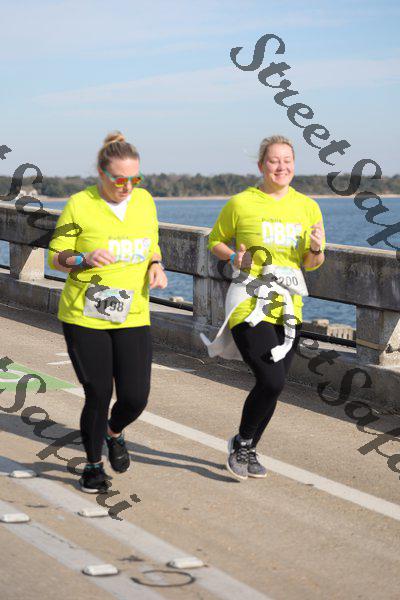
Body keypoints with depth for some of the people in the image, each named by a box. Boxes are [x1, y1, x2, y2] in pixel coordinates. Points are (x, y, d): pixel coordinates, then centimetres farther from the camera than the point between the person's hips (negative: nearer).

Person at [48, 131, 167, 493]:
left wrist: (156, 266, -1)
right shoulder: (79, 205, -7)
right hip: (85, 316, -3)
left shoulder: (144, 200, 5)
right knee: (98, 394, 0)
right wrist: (84, 259, -20)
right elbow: (55, 257, -1)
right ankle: (93, 465, 24)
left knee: (136, 396, -4)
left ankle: (114, 433, 33)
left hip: (132, 316, 3)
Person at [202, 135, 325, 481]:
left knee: (272, 385, 9)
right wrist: (234, 257, -10)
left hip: (288, 309, 5)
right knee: (272, 382, -17)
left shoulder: (307, 207, 7)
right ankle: (241, 443, 8)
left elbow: (311, 264, 13)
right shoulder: (241, 203, -4)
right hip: (249, 306, -5)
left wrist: (316, 250, -10)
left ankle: (249, 451, 30)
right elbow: (216, 241, 10)